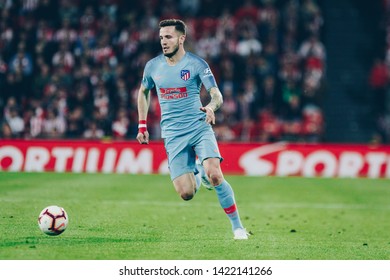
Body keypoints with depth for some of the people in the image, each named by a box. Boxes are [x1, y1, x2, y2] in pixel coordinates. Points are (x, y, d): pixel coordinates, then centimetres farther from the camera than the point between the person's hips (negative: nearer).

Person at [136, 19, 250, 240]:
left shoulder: (196, 64, -5)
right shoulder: (153, 66, 5)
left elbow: (217, 95, -11)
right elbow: (144, 92, 24)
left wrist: (211, 107, -34)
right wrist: (142, 125, 18)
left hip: (199, 127, -2)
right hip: (173, 135, 2)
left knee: (215, 175, -24)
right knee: (186, 194, -9)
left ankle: (238, 227, -10)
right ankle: (198, 174, 30)